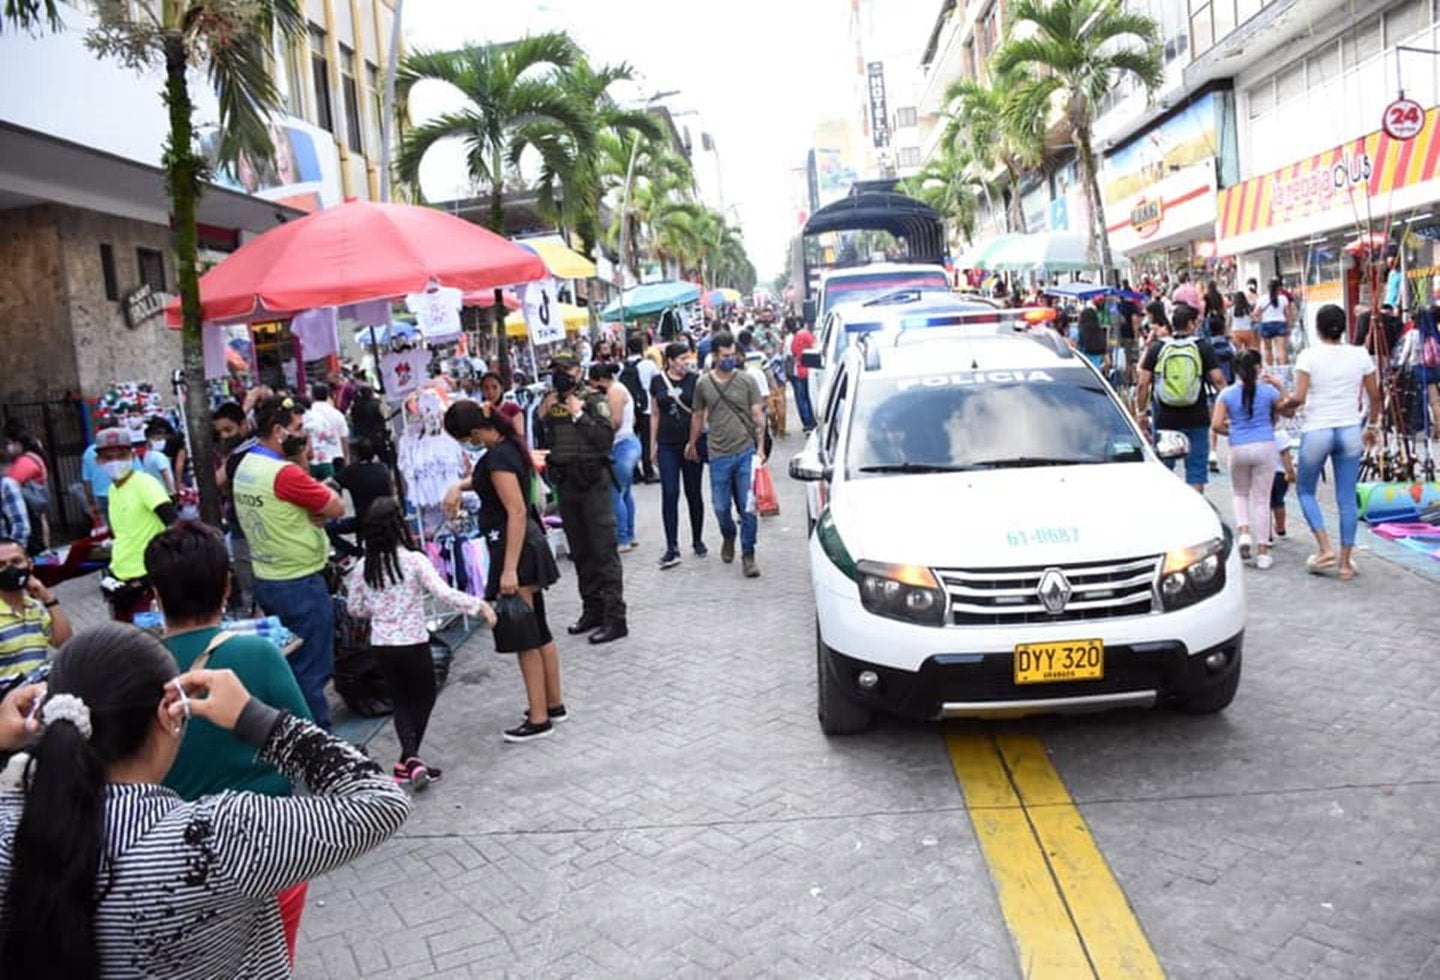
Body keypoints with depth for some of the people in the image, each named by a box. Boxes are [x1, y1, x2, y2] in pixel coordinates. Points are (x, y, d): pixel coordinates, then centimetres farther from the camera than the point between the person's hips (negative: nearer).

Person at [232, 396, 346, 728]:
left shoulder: (245, 467, 7)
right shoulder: (285, 474, -22)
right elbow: (337, 508, -14)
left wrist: (311, 511, -6)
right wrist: (323, 490, 4)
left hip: (266, 580, 9)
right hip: (300, 584, -9)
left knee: (285, 662, 19)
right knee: (311, 669, 0)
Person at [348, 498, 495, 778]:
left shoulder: (363, 567, -1)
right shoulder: (414, 560, -14)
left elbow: (354, 608, 9)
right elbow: (444, 593, -21)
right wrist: (478, 604, -15)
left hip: (381, 646, 4)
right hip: (413, 644, -4)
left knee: (401, 701, 16)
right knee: (424, 698, 15)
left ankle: (410, 758, 1)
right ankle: (408, 761, 11)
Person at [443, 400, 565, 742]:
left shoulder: (498, 456, -21)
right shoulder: (508, 445, 8)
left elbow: (517, 512, -25)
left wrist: (509, 569, -27)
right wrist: (459, 486, 11)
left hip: (514, 547, -10)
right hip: (528, 545, 10)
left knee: (523, 636, -2)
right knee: (537, 630, 17)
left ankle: (539, 719, 6)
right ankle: (554, 704, 28)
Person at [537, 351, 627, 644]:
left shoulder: (594, 400, -5)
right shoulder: (549, 403, 11)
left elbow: (606, 438, -17)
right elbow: (542, 444, 11)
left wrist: (579, 414, -17)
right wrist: (542, 417, -2)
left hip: (593, 482, -6)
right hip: (565, 485, 6)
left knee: (604, 551, -6)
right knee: (580, 552, 13)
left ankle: (615, 618, -4)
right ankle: (592, 610, 24)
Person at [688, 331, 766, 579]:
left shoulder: (747, 380, 0)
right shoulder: (703, 384, 4)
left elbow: (758, 415, 0)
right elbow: (698, 416, 16)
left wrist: (760, 447, -6)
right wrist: (692, 443, 23)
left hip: (746, 452, -1)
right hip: (719, 455, 1)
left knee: (748, 507, -3)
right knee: (721, 506, 9)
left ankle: (748, 554, 9)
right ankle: (728, 536, 40)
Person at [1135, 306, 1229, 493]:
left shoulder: (1156, 347, 2)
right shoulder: (1203, 347, 0)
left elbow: (1143, 383, -1)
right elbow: (1218, 380, -5)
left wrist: (1142, 411, 7)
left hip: (1164, 419, 1)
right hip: (1196, 419, -1)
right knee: (1196, 468, 6)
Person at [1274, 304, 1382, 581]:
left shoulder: (1309, 356, -9)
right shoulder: (1360, 355, 2)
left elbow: (1298, 398, -16)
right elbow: (1374, 397, 7)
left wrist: (1282, 406, 4)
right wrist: (1372, 427, 21)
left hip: (1316, 431, -3)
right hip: (1350, 431, 3)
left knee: (1306, 491, 15)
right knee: (1347, 498, 7)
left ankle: (1325, 549, 1)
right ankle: (1345, 563, 11)